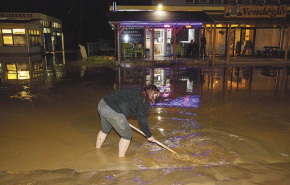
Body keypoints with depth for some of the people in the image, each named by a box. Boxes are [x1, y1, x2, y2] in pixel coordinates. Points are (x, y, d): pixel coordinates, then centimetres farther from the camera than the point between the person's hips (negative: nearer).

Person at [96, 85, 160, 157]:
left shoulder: (133, 92, 21)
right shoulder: (144, 102, -1)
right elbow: (142, 121, 3)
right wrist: (149, 136, 16)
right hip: (113, 112, -9)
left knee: (105, 130, 33)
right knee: (127, 135, 11)